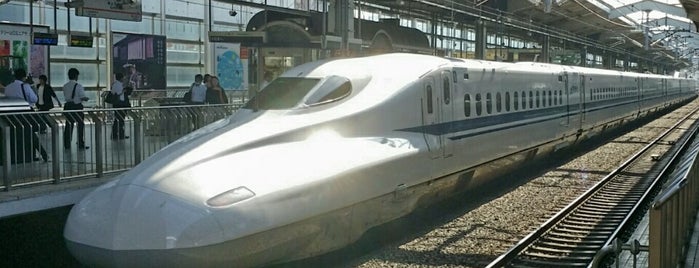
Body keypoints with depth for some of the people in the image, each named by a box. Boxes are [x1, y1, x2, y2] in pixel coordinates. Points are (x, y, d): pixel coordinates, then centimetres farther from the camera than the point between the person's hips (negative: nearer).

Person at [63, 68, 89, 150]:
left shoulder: (65, 86, 5)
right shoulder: (78, 86, -13)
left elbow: (66, 96, 11)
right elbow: (83, 97, -15)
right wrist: (86, 98, 5)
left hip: (68, 106, 5)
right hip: (77, 106, -5)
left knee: (68, 125, 10)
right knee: (80, 125, 5)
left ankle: (67, 144, 12)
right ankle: (81, 145, 7)